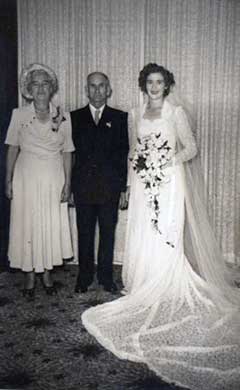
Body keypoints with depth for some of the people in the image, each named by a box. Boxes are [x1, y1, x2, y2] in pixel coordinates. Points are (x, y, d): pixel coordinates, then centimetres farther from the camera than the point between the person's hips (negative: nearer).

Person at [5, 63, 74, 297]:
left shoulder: (63, 116, 1)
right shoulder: (19, 114, 0)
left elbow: (67, 152, 2)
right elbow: (12, 149, 2)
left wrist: (67, 183, -3)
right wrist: (8, 181, -1)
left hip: (54, 180, 1)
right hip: (27, 178, -1)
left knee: (52, 226, 7)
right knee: (27, 226, 5)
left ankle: (47, 273, 24)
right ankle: (29, 276, 20)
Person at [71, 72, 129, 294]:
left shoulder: (119, 117, 6)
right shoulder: (75, 117, 7)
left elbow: (123, 154, 3)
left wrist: (123, 188, -1)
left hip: (110, 188, 0)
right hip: (83, 187, 1)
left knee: (108, 234, 8)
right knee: (84, 234, 9)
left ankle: (106, 277, 22)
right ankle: (84, 277, 23)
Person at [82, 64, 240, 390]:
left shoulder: (177, 112, 0)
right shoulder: (136, 114, 14)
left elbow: (191, 148, -2)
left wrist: (169, 160, -16)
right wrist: (137, 164, 5)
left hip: (169, 182, -4)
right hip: (143, 184, 4)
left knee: (166, 237, -5)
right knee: (142, 238, 5)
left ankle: (167, 296, 5)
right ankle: (143, 293, 17)